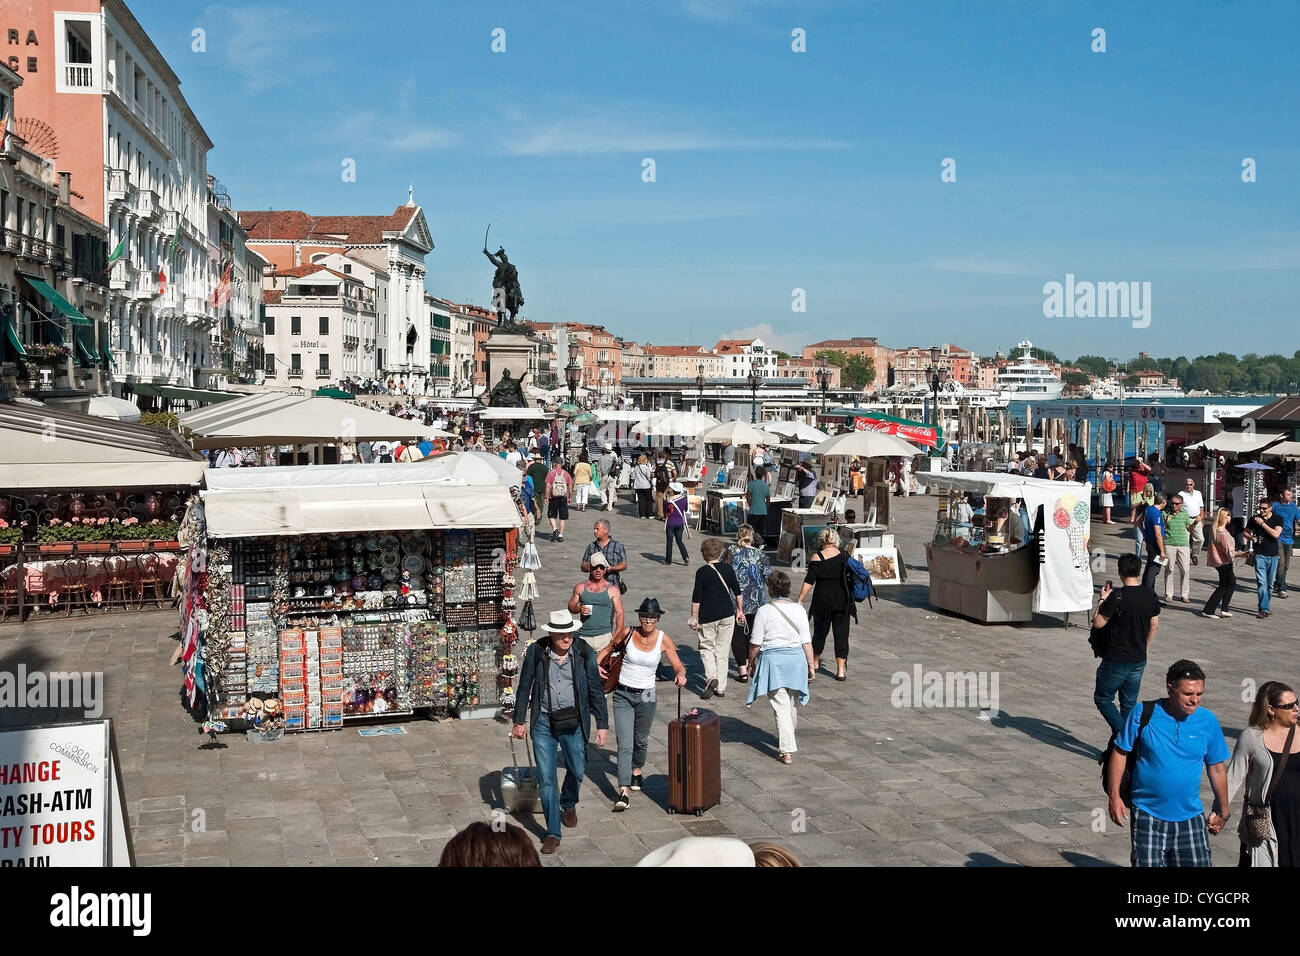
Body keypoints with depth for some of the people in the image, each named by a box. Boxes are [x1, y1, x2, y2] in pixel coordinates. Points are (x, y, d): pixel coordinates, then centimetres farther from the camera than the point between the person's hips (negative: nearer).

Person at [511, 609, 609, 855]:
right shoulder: (536, 652, -8)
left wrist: (602, 724, -1)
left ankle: (569, 805, 47)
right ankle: (553, 833, 10)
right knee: (546, 779, -1)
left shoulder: (584, 652, -8)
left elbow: (596, 690, -1)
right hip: (543, 723, -1)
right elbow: (524, 687, 2)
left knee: (577, 770, 14)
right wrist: (519, 721, 4)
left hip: (573, 723, 1)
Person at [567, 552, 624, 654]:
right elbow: (570, 607, 17)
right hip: (584, 637, 1)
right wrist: (579, 609, -7)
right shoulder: (580, 587, 9)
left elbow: (619, 613, 1)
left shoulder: (612, 589, 4)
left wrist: (616, 636, -11)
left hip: (604, 636, -1)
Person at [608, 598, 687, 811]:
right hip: (623, 695, -2)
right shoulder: (627, 634, -8)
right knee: (625, 744, -11)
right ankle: (623, 793, -14)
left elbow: (678, 665, -6)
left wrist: (680, 674, -27)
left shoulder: (663, 639, -7)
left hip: (646, 697, 2)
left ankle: (636, 772, 49)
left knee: (641, 740, 20)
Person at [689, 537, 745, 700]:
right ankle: (721, 687, 13)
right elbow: (737, 591, 6)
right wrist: (740, 610, 18)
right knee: (722, 650, 11)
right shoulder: (727, 569, 0)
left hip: (708, 616, -3)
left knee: (707, 647, 12)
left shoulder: (702, 572, -10)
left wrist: (693, 617, -3)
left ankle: (711, 677, -12)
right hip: (727, 614, 3)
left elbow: (696, 597, -10)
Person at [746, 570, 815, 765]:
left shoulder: (764, 611, -11)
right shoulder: (799, 610, -1)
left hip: (772, 659, -4)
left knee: (781, 707, -2)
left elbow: (755, 643, -7)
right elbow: (806, 641, 0)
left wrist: (751, 662, 9)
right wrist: (811, 665, 9)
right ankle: (788, 741, 41)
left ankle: (787, 751, -5)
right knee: (790, 703, 21)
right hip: (796, 658, 4)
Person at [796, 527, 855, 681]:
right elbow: (851, 575, 8)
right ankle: (841, 670, 0)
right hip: (842, 600, 1)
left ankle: (815, 662, 33)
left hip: (822, 600, -1)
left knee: (820, 630, 15)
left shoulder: (816, 558, -9)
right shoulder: (844, 556, -1)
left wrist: (800, 600, -6)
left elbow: (809, 582, -11)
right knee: (841, 633, 4)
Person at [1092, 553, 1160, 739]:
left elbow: (1098, 623, -13)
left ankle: (1121, 733, -9)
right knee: (1129, 704, 15)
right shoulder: (1150, 597, 1)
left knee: (1102, 698, 8)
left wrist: (1102, 600, -1)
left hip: (1116, 660, -6)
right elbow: (1154, 626, 11)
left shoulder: (1117, 597, -19)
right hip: (1139, 660, 6)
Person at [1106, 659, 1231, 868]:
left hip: (1190, 817, 2)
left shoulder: (1208, 720, -2)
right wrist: (1114, 796, -7)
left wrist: (1222, 811, 16)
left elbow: (1217, 768, 9)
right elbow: (1120, 753, -2)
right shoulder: (1143, 714, -10)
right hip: (1148, 816, -2)